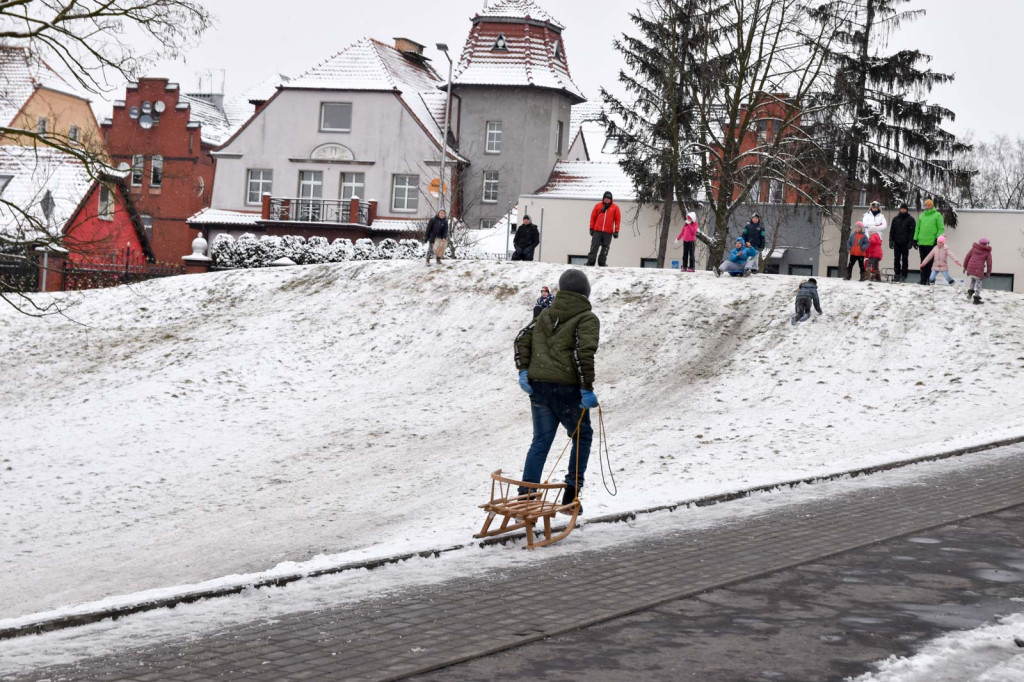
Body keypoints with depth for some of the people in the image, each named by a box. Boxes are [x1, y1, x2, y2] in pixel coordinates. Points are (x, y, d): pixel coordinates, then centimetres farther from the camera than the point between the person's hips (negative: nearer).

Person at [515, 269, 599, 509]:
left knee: (540, 441, 12)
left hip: (538, 386, 5)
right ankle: (572, 491, 9)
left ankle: (525, 495, 3)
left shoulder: (546, 314, 15)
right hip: (567, 388, -5)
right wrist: (587, 388, -17)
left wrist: (523, 370, 6)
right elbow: (584, 352, -18)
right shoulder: (587, 319, -4)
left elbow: (523, 338, 9)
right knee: (582, 437, 14)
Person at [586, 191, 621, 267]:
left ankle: (602, 263, 8)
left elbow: (618, 219, 4)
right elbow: (593, 217, 10)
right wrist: (591, 228, 6)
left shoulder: (615, 207, 6)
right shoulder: (598, 206, 8)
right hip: (597, 231, 0)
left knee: (605, 248, 3)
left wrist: (616, 231, -2)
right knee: (594, 246, -5)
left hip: (608, 232, 0)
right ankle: (590, 261, -5)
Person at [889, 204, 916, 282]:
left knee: (904, 259, -2)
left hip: (905, 243, -4)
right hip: (897, 242, 4)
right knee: (896, 259, 2)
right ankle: (896, 275, 5)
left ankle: (903, 276, -1)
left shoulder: (910, 219, 3)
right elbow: (892, 231, 16)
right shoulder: (895, 219, 15)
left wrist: (910, 242, -11)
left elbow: (912, 231, -2)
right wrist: (891, 240, 5)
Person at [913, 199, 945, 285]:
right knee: (923, 262, 8)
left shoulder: (937, 215, 2)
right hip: (922, 242, 5)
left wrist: (938, 238, -13)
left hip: (932, 243, -5)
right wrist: (915, 239, 12)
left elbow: (941, 228, -3)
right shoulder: (922, 216, 16)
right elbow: (917, 228, 19)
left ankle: (931, 279, -2)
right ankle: (923, 280, 12)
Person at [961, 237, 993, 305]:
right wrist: (988, 273, 8)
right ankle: (976, 298, 3)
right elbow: (989, 262, 3)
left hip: (970, 268, 3)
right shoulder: (987, 252, 7)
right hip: (979, 269, -3)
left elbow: (967, 257, 10)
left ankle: (970, 291, 7)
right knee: (979, 282, 8)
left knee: (973, 279, 28)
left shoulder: (974, 248, 12)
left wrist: (965, 266, 17)